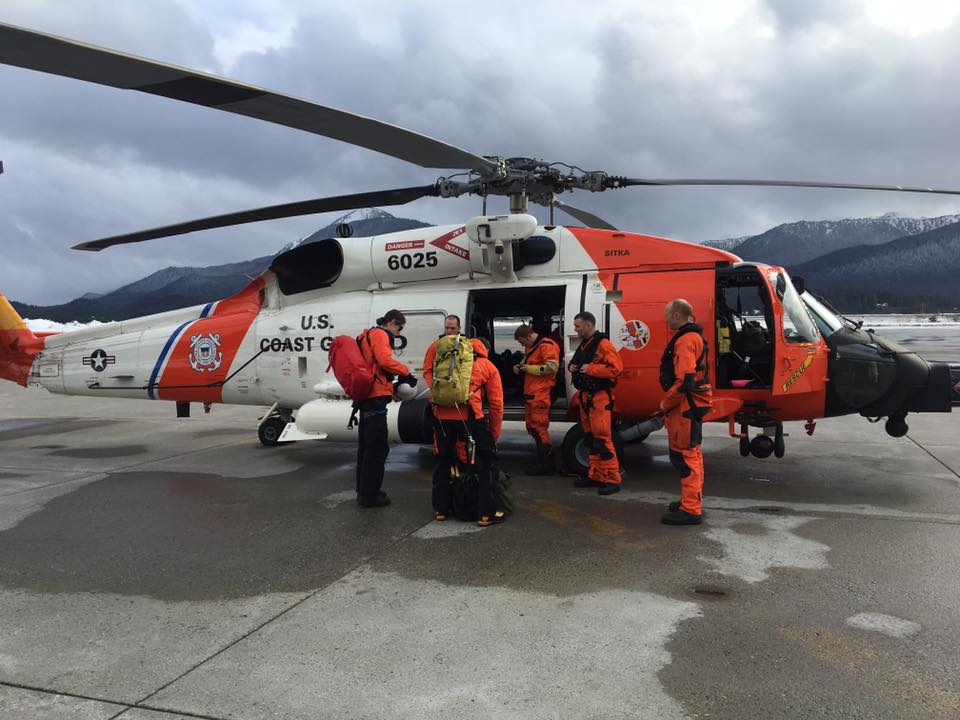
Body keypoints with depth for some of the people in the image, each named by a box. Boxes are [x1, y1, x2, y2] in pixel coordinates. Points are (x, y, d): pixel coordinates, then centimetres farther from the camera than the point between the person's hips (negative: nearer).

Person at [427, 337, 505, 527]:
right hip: (468, 414, -4)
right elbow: (496, 405, 14)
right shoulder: (488, 367, 18)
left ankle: (440, 509, 32)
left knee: (443, 460, 23)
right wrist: (494, 436, 21)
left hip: (441, 412, 4)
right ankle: (486, 513, 11)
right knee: (488, 461, 11)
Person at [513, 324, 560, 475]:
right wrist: (520, 366, 13)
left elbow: (552, 367, -21)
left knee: (538, 427, -9)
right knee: (532, 426, 14)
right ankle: (547, 460, 23)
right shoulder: (531, 347, 20)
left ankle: (546, 464, -1)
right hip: (530, 394, 11)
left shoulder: (547, 346, -12)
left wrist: (529, 368, -16)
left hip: (540, 395, -11)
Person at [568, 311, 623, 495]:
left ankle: (612, 480, -5)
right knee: (590, 439, 14)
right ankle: (595, 476, 22)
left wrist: (590, 368, -20)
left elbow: (616, 368, -21)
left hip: (600, 398, -10)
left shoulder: (603, 344, -12)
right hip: (585, 397, 10)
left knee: (602, 440, -10)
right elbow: (575, 363, 31)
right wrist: (572, 367, 8)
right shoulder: (583, 345, 17)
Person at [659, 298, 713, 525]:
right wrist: (670, 402, 18)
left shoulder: (685, 340, -18)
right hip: (691, 404, 11)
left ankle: (690, 510, -4)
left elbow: (684, 380, -27)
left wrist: (666, 403, -14)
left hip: (686, 405, -11)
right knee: (691, 452, 19)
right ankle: (693, 500, 32)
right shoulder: (693, 336, 17)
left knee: (683, 454, -7)